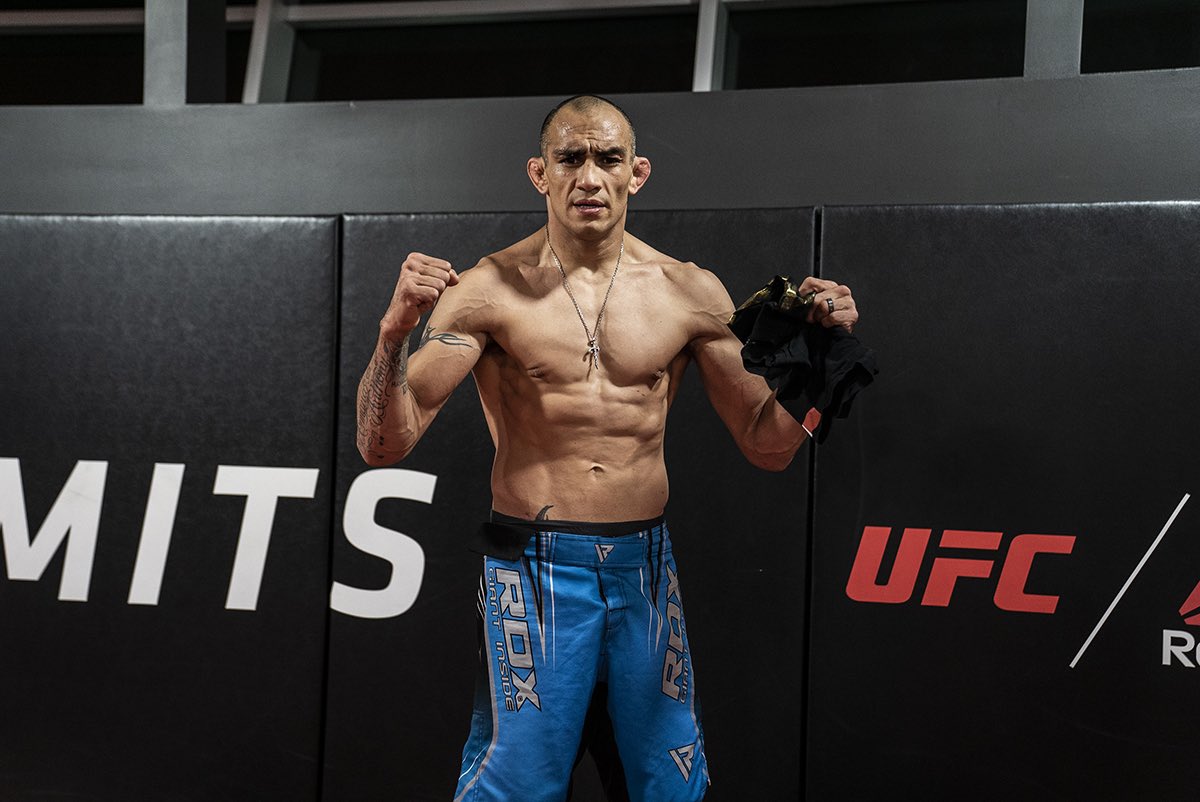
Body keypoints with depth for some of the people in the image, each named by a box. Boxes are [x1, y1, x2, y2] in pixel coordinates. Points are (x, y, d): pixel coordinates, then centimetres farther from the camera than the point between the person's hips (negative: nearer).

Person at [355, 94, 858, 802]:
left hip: (646, 564, 3)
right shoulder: (491, 290, -6)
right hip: (535, 565, -3)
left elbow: (767, 445, 8)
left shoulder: (692, 294, 3)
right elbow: (384, 445, -10)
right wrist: (397, 331, -26)